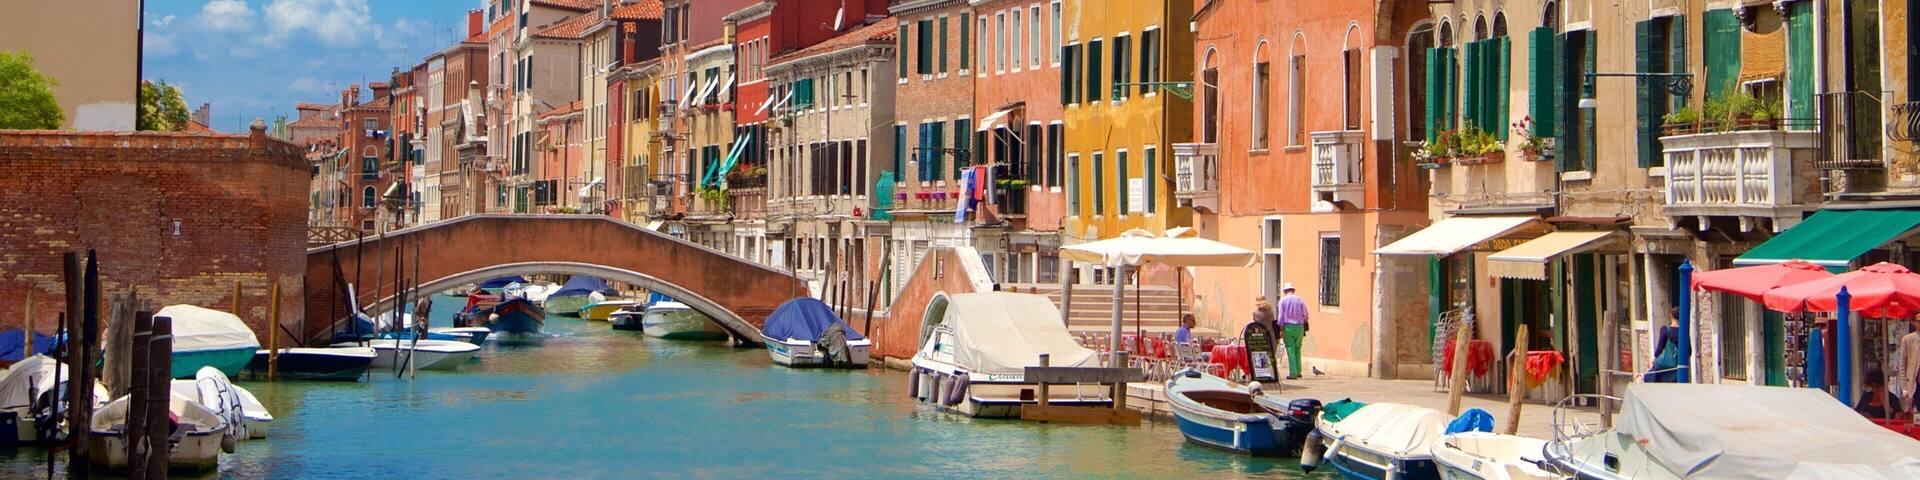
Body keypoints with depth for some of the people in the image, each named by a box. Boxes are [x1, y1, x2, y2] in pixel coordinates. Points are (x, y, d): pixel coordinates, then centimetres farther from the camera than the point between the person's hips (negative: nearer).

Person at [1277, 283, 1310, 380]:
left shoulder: (1283, 300, -1)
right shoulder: (1300, 300, 5)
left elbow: (1281, 316, -5)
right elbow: (1305, 315, 4)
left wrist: (1281, 328, -1)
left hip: (1288, 327, -2)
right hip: (1299, 327, 2)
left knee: (1291, 350, -1)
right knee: (1297, 349, 14)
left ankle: (1293, 373, -4)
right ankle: (1298, 371, 14)